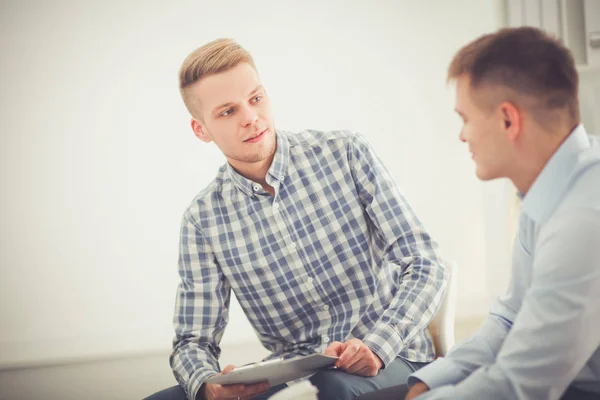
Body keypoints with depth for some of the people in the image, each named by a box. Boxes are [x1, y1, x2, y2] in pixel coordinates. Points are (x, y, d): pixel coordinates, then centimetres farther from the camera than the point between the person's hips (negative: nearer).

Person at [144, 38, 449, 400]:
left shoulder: (346, 153, -5)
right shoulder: (203, 219, 0)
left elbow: (427, 264, -7)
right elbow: (193, 340, 3)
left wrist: (377, 347, -23)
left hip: (389, 357, -1)